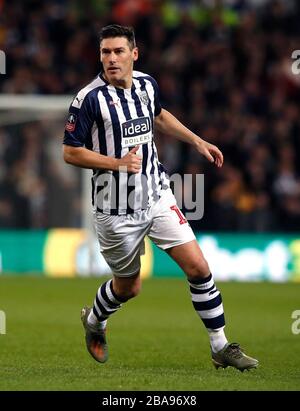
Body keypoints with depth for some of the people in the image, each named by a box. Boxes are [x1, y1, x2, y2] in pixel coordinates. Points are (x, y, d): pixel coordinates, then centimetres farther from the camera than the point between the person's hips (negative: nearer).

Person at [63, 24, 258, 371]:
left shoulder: (146, 83, 1)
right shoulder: (90, 99, -17)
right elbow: (70, 152, -13)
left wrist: (197, 141, 17)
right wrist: (118, 163, -24)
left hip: (157, 196, 4)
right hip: (117, 210, -4)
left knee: (198, 267, -5)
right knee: (128, 287, 12)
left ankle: (221, 347, 5)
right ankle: (94, 321, 45)